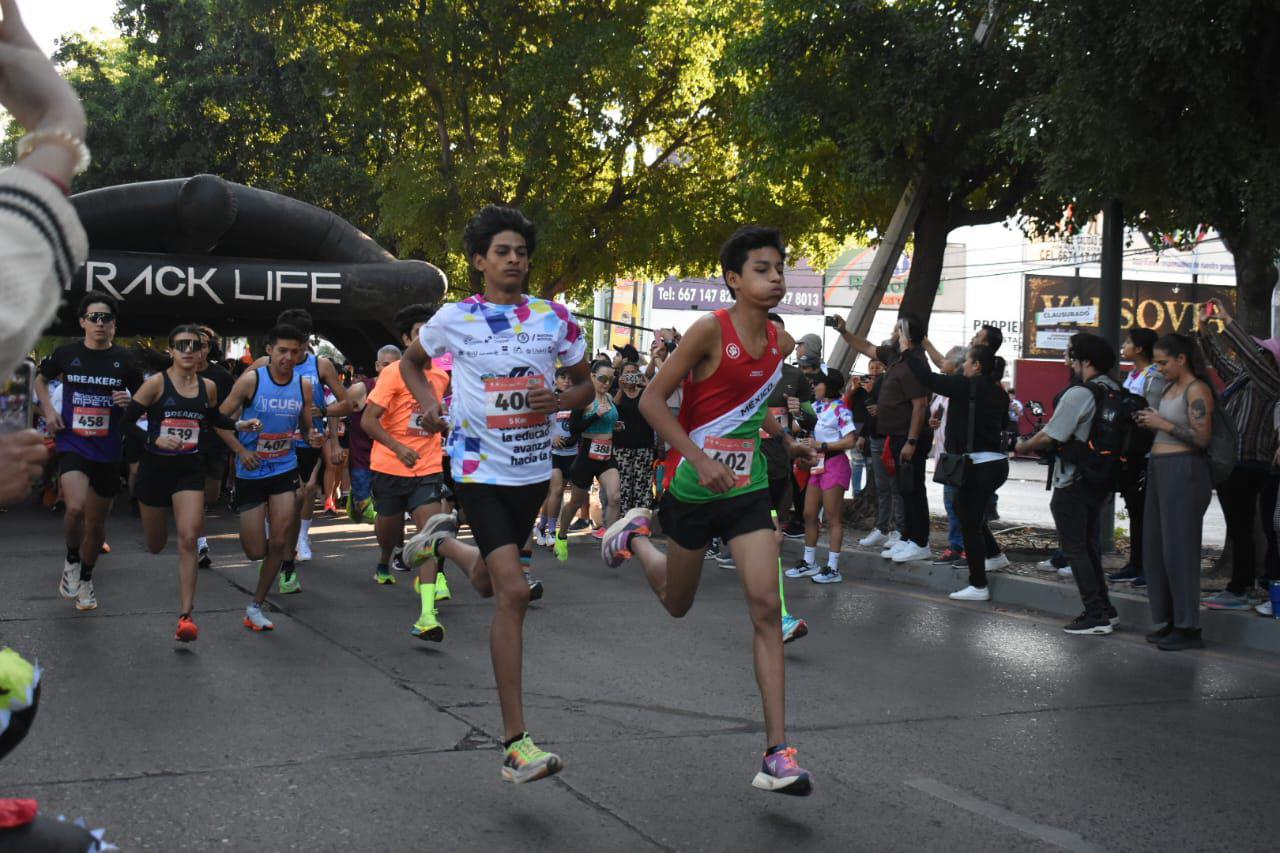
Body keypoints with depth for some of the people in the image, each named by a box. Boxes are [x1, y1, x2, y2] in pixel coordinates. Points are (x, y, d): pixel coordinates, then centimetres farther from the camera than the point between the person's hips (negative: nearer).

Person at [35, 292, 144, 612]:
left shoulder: (123, 359, -1)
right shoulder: (66, 354, -1)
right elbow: (41, 379, 19)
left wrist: (130, 400, -12)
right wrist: (49, 410, 2)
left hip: (108, 451, 2)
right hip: (72, 445, -2)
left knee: (96, 521, 12)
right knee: (76, 507, -26)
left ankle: (85, 579, 36)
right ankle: (71, 560, 4)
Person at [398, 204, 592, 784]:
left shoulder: (555, 318, 1)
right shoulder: (455, 318, -4)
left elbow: (585, 385, 10)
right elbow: (411, 361, 15)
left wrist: (560, 400, -13)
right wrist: (429, 404, -4)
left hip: (533, 469, 4)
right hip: (480, 469, -4)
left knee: (487, 582, 20)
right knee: (514, 592, -17)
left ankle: (442, 542, 57)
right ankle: (515, 743, -15)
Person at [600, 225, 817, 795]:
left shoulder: (780, 343, 4)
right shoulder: (711, 330, -16)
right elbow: (652, 399, -17)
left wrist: (785, 441, 8)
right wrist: (699, 459, -25)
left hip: (748, 491, 4)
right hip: (694, 490, -4)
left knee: (766, 607, -11)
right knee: (677, 604, 17)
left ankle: (777, 754, -10)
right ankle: (635, 536, 50)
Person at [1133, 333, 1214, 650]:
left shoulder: (1196, 390, -10)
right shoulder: (1169, 387, 17)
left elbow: (1202, 437, -18)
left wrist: (1162, 423, -16)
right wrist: (1148, 422, 6)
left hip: (1184, 470, -9)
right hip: (1159, 469, 9)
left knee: (1178, 547, -8)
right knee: (1157, 548, 9)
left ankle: (1188, 628, -3)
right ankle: (1170, 620, 16)